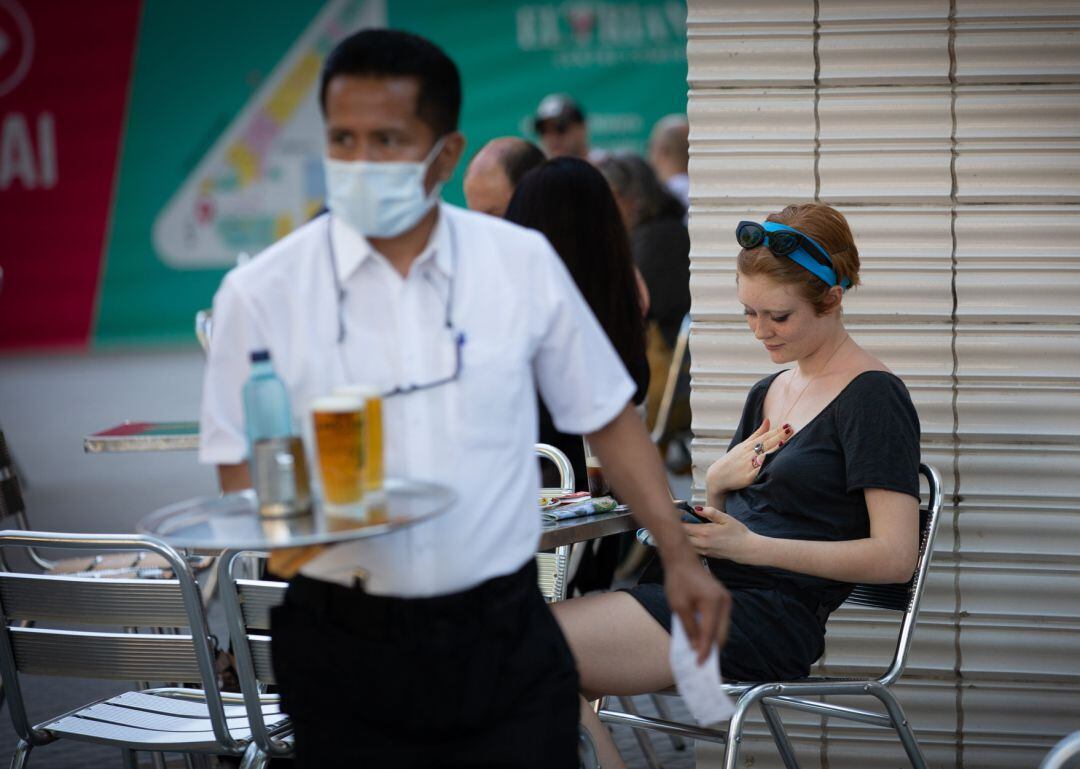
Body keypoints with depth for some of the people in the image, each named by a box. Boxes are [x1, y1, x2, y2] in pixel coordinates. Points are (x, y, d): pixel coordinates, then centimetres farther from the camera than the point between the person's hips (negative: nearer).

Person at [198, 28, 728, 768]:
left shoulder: (522, 263, 2)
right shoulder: (262, 293, -4)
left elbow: (607, 419, 9)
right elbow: (244, 480, -2)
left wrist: (679, 555, 2)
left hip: (507, 638, 1)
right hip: (347, 649, -1)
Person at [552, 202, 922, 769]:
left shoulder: (873, 398, -5)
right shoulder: (768, 393, 21)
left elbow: (894, 557, -13)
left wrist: (753, 547, -15)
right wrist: (717, 482, 4)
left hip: (770, 616, -8)